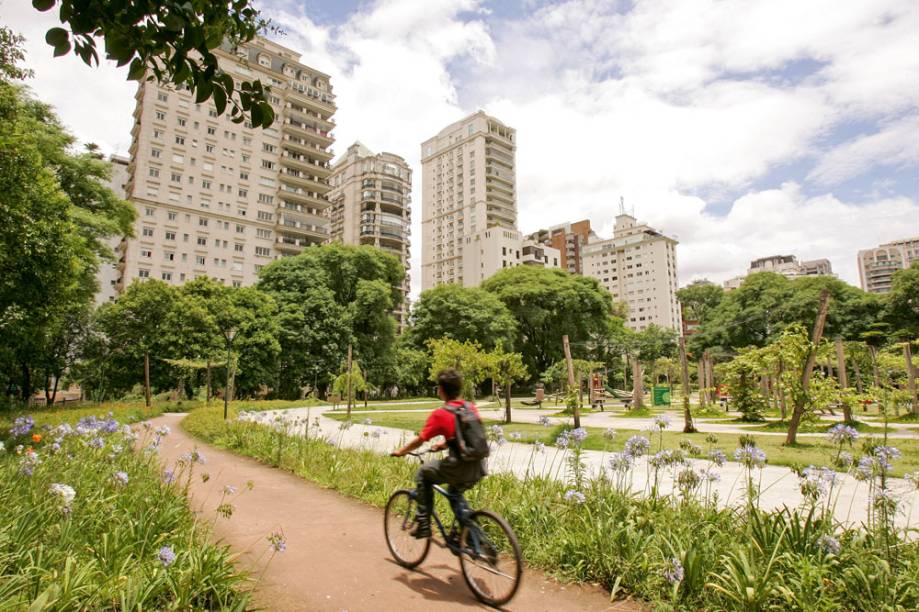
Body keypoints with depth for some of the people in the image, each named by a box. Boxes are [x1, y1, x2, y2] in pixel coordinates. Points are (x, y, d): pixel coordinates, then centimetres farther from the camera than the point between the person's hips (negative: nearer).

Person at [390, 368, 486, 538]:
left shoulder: (439, 414, -7)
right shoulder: (471, 408, 9)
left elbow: (419, 440, 0)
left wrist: (400, 452, 17)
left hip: (459, 470, -6)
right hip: (478, 469, 6)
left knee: (423, 473, 19)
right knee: (455, 492, 33)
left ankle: (423, 524, 19)